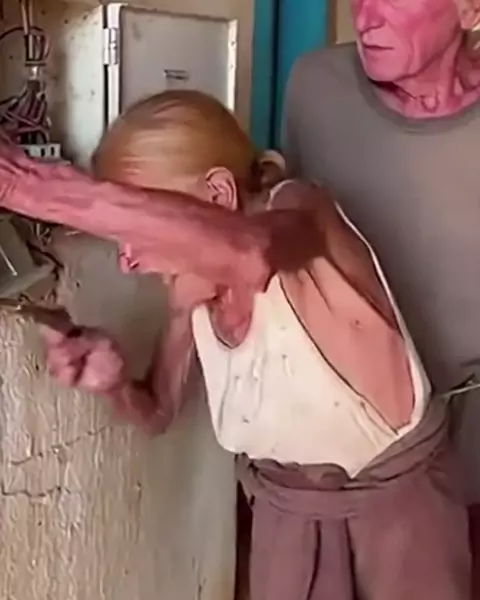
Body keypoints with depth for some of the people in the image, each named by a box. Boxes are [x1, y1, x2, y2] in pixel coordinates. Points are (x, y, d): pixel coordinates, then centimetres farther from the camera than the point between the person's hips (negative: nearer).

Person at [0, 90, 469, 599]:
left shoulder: (299, 209, -25)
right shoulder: (191, 288, -8)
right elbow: (159, 412, 5)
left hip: (397, 497, -4)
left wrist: (51, 194, -53)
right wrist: (116, 385, -17)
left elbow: (247, 249, -51)